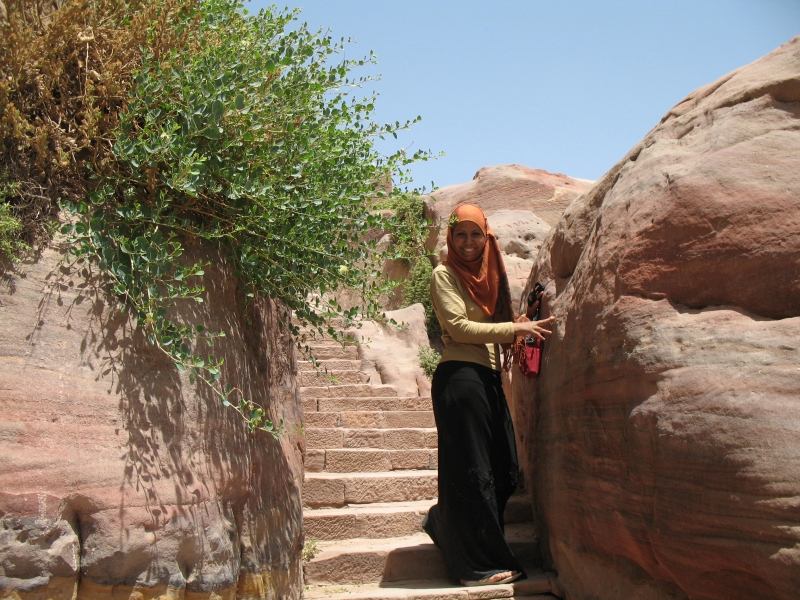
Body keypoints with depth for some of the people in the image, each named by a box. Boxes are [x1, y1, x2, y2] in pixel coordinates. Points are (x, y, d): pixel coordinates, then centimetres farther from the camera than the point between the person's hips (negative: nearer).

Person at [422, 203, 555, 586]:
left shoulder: (488, 275, 20)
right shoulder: (444, 275, -2)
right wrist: (513, 329, -12)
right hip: (460, 377, -8)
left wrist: (523, 330, 0)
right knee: (473, 470, -4)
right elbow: (458, 327, -12)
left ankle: (442, 522, 31)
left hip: (488, 379, 8)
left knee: (504, 471, 10)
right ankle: (477, 564, 7)